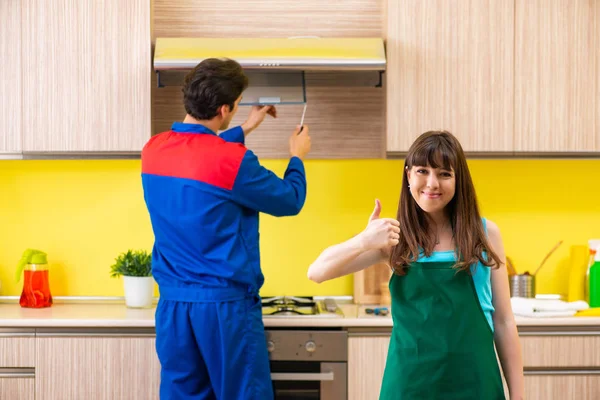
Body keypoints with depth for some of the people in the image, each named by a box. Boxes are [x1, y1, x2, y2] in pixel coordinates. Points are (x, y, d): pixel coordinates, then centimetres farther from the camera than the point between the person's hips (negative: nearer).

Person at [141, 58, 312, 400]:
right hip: (225, 304, -6)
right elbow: (290, 202, -2)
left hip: (173, 304, 6)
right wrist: (297, 157, 16)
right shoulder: (233, 160, -17)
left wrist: (246, 128, 30)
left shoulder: (154, 150, 2)